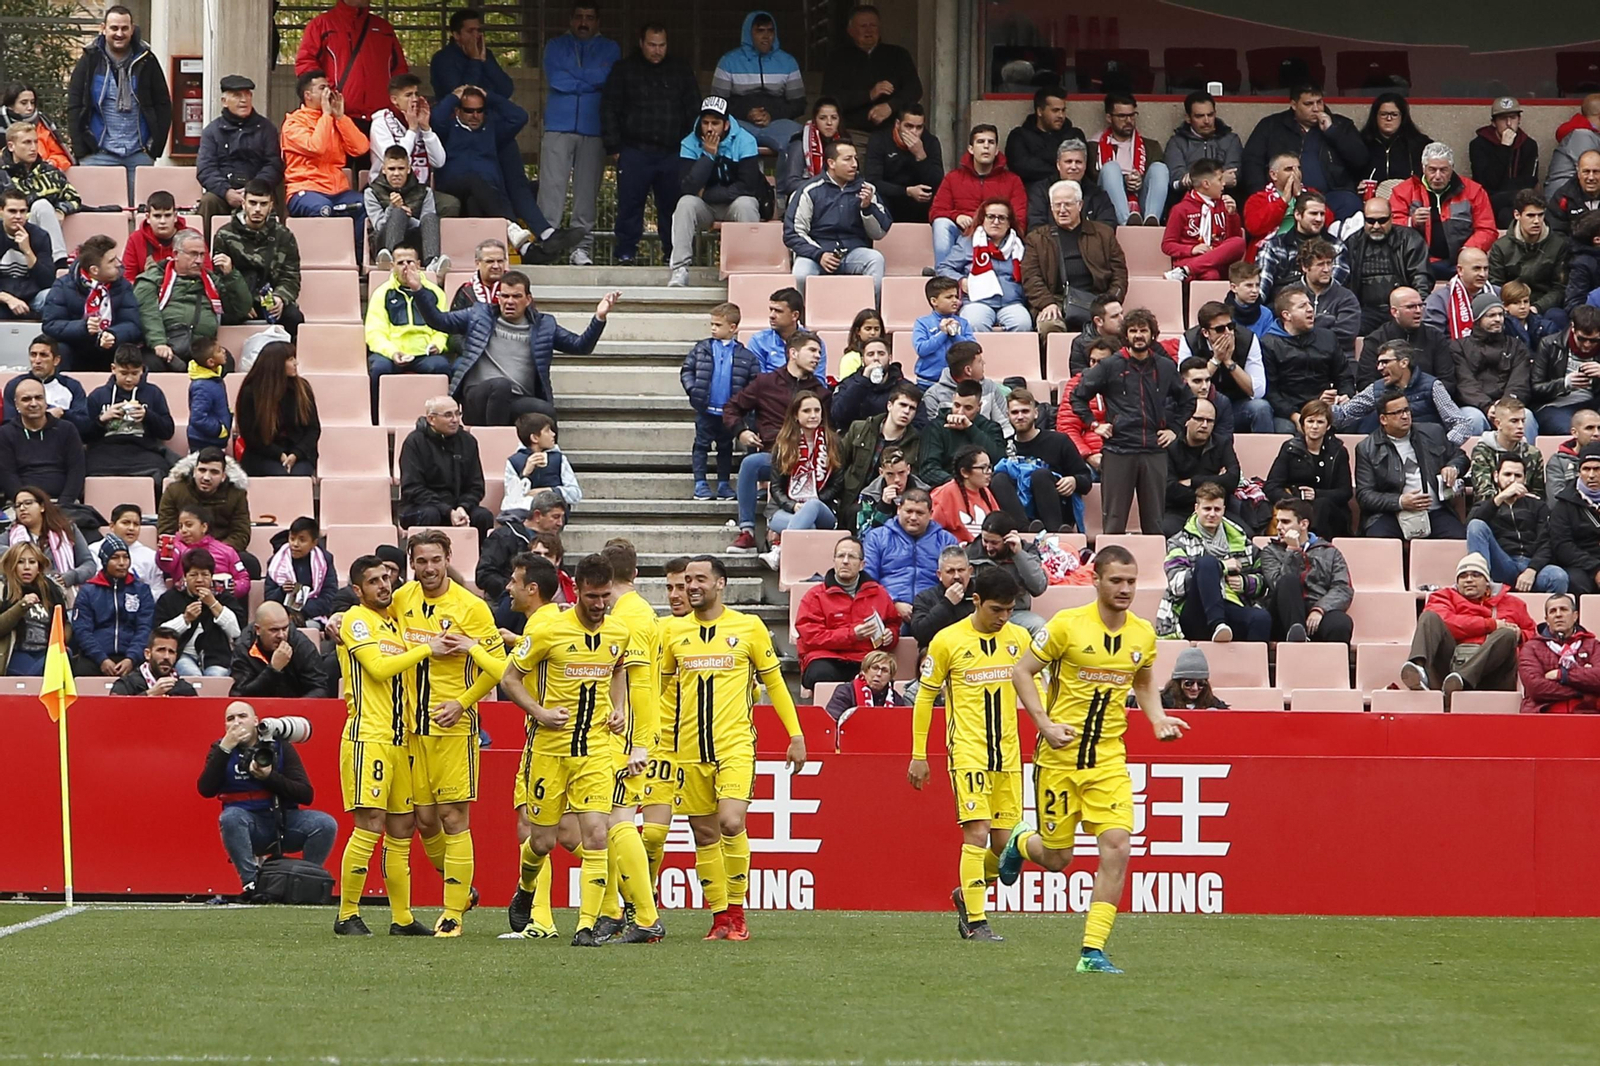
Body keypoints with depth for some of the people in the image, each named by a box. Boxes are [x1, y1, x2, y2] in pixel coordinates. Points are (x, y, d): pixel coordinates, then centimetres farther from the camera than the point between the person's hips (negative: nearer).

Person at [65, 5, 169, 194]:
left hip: (139, 155, 1)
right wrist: (81, 153, -5)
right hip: (99, 155, -1)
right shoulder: (90, 61, 3)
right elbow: (74, 107, 2)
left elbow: (163, 105, 9)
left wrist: (155, 148, 1)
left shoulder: (146, 61, 5)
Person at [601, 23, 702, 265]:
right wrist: (614, 147, -1)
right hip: (634, 152, -1)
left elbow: (694, 110, 15)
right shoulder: (623, 70, 9)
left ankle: (673, 253, 6)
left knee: (672, 206, -1)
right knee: (630, 205, -3)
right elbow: (609, 109, 7)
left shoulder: (680, 71, 14)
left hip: (672, 152, 1)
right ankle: (625, 253, 3)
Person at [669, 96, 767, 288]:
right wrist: (708, 155, -26)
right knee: (685, 203, -29)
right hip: (704, 208, 1)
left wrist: (707, 194, -19)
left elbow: (748, 186, -22)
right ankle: (679, 268, -31)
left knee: (745, 204, -34)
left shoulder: (744, 141, -13)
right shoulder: (690, 144, -10)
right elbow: (687, 189, -21)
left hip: (735, 205, -1)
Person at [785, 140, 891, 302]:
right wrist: (819, 255, -16)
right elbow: (793, 233, -1)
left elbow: (880, 233, 9)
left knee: (876, 259, -29)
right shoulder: (811, 191, 2)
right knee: (801, 275, -33)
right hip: (816, 251, -2)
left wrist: (868, 207, -9)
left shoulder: (865, 189, 10)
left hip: (854, 252, 2)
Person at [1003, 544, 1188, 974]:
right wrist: (1045, 724, -15)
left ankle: (1093, 950, -10)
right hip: (1061, 756, -3)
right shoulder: (1068, 624, -11)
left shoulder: (1143, 633, 3)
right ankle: (1021, 842, 43)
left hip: (1109, 758, 3)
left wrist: (1158, 719, 4)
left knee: (1117, 846, -16)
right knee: (1057, 857, 4)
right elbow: (1021, 672, -4)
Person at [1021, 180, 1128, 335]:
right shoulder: (1036, 239, 19)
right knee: (1048, 325, -35)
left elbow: (1119, 272, 15)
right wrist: (1046, 303, -11)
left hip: (1094, 302, 0)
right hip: (1056, 301, 0)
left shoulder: (1103, 234, 21)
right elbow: (1031, 278, 7)